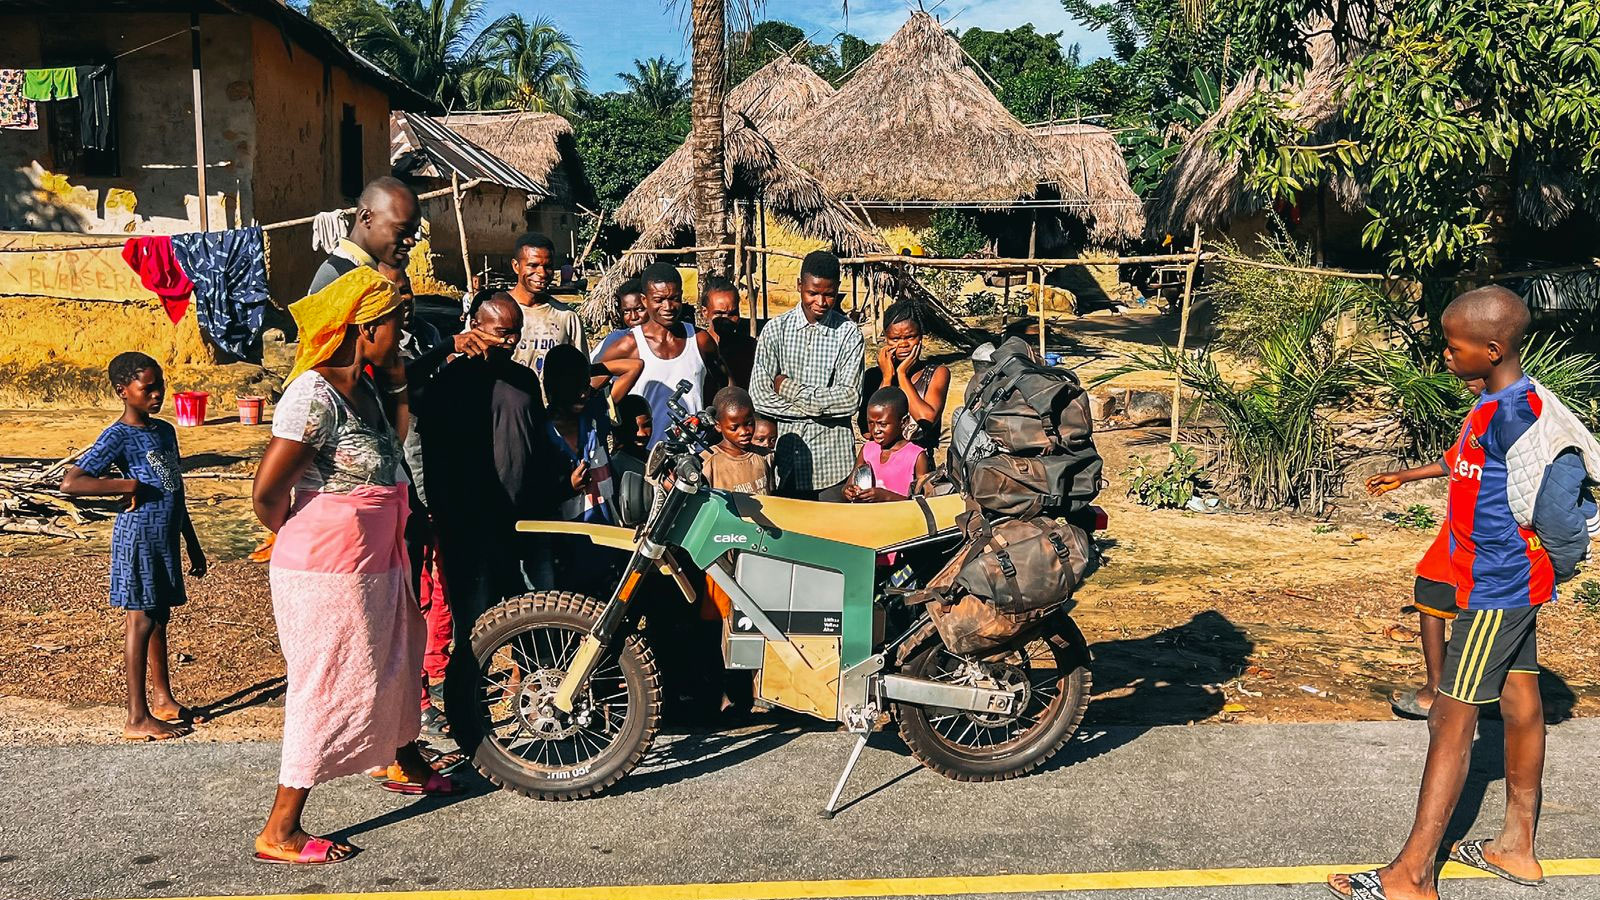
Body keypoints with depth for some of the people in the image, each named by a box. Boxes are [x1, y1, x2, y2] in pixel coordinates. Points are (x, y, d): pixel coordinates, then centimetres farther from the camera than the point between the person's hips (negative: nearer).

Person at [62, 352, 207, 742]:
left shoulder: (165, 430, 12)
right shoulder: (119, 436, -13)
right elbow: (70, 482, -23)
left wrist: (193, 546, 20)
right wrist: (129, 485, -21)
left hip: (166, 537, 8)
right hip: (139, 537, -8)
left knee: (159, 618, 16)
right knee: (140, 622, -3)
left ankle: (163, 700, 28)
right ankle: (137, 719, 3)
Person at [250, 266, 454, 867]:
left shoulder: (365, 386, 5)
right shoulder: (315, 396, -23)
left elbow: (394, 437, 21)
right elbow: (266, 491, -23)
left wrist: (399, 385, 6)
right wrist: (298, 538, -4)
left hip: (375, 564, 10)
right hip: (327, 571, -10)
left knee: (395, 664, 26)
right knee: (331, 689, -2)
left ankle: (406, 764, 51)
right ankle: (279, 832, 10)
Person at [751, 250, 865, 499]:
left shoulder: (849, 333, -2)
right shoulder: (776, 329, 0)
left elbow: (850, 399, -11)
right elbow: (759, 396, -7)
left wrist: (790, 389, -10)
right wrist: (817, 408, -11)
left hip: (833, 456, -1)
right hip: (786, 450, 1)